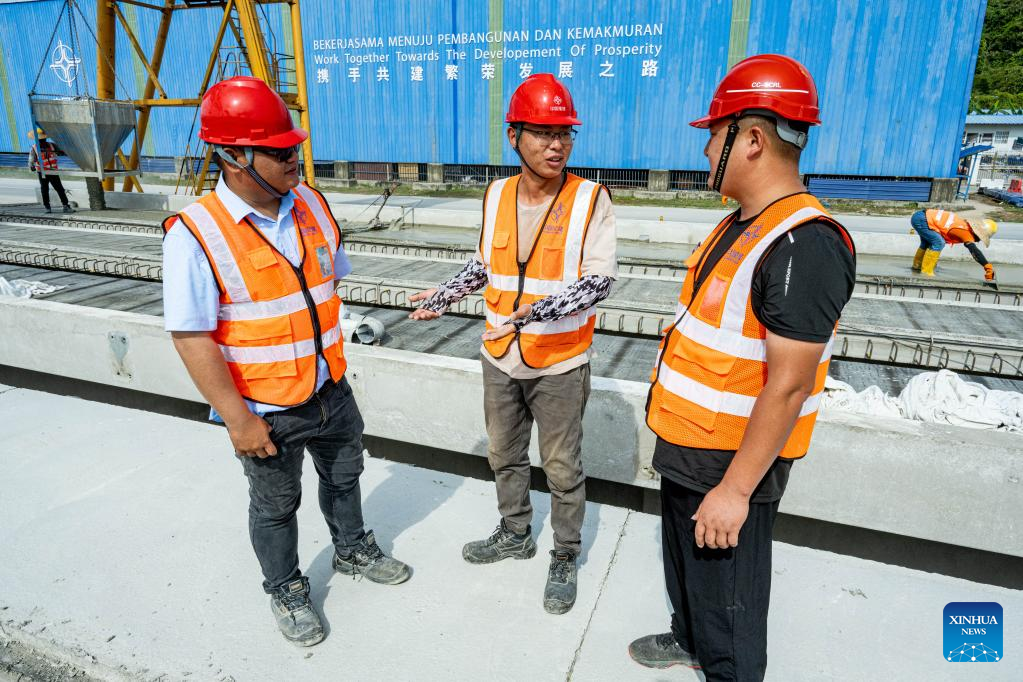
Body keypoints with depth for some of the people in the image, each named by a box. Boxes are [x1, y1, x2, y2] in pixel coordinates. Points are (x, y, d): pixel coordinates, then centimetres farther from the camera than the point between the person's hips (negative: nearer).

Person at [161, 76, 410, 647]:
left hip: (331, 391, 5)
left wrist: (335, 360, 13)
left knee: (343, 477, 25)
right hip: (267, 411, -5)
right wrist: (239, 420, -18)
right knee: (277, 506, 17)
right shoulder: (196, 235, -22)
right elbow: (192, 339, -20)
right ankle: (286, 592, 43)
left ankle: (353, 550, 52)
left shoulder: (311, 204, -3)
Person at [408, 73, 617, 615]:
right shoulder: (496, 196, 1)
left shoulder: (591, 199, -13)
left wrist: (539, 310, -33)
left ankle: (565, 558, 33)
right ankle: (516, 534, 45)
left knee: (562, 469, 11)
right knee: (504, 456, 21)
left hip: (560, 362, -4)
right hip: (500, 357, 5)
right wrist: (443, 296, 6)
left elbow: (600, 279, -19)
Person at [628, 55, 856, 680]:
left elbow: (788, 387, -27)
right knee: (683, 562, 29)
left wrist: (734, 489, -23)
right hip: (687, 444, 10)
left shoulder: (803, 246, -26)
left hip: (732, 463, -10)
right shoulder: (741, 225, 6)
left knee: (725, 597, 10)